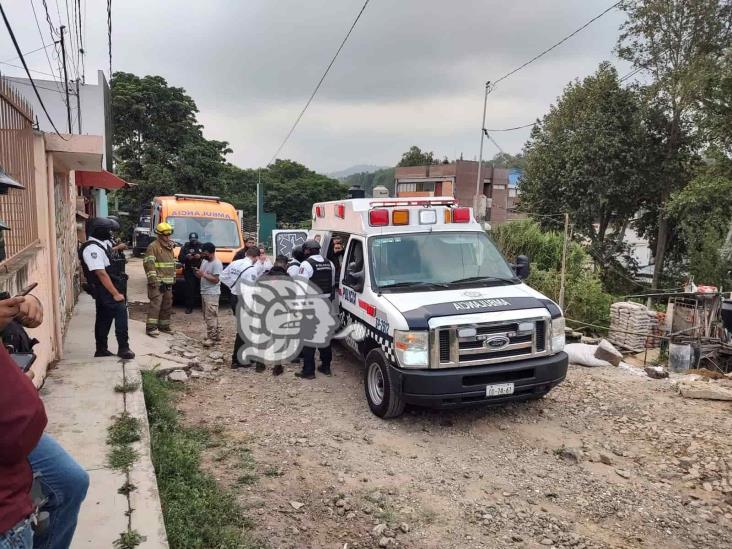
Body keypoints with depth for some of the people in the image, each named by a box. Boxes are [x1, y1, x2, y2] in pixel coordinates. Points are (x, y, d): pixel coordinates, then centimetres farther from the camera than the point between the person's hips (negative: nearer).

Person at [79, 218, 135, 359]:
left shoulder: (100, 245, 13)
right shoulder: (92, 248, -19)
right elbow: (101, 273, -23)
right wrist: (115, 294, -23)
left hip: (105, 291, 10)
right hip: (105, 290, -10)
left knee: (104, 318, 14)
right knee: (121, 312, -13)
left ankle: (101, 349, 22)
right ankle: (123, 348, -10)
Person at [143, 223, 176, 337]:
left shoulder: (170, 247, 19)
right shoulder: (153, 246, -8)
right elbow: (148, 263, -15)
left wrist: (173, 278, 21)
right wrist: (152, 279, -21)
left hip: (168, 283, 9)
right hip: (157, 282, -8)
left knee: (167, 304, 13)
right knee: (155, 303, -12)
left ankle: (163, 325, 23)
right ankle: (150, 327, -10)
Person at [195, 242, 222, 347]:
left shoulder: (217, 264, -13)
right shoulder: (204, 261, 14)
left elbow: (216, 279, -18)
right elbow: (201, 275, 20)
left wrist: (203, 274, -19)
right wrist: (197, 274, -2)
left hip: (212, 293, -9)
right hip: (204, 292, 9)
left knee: (210, 316, -11)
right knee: (208, 316, 13)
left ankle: (211, 337, -10)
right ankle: (215, 335, 22)